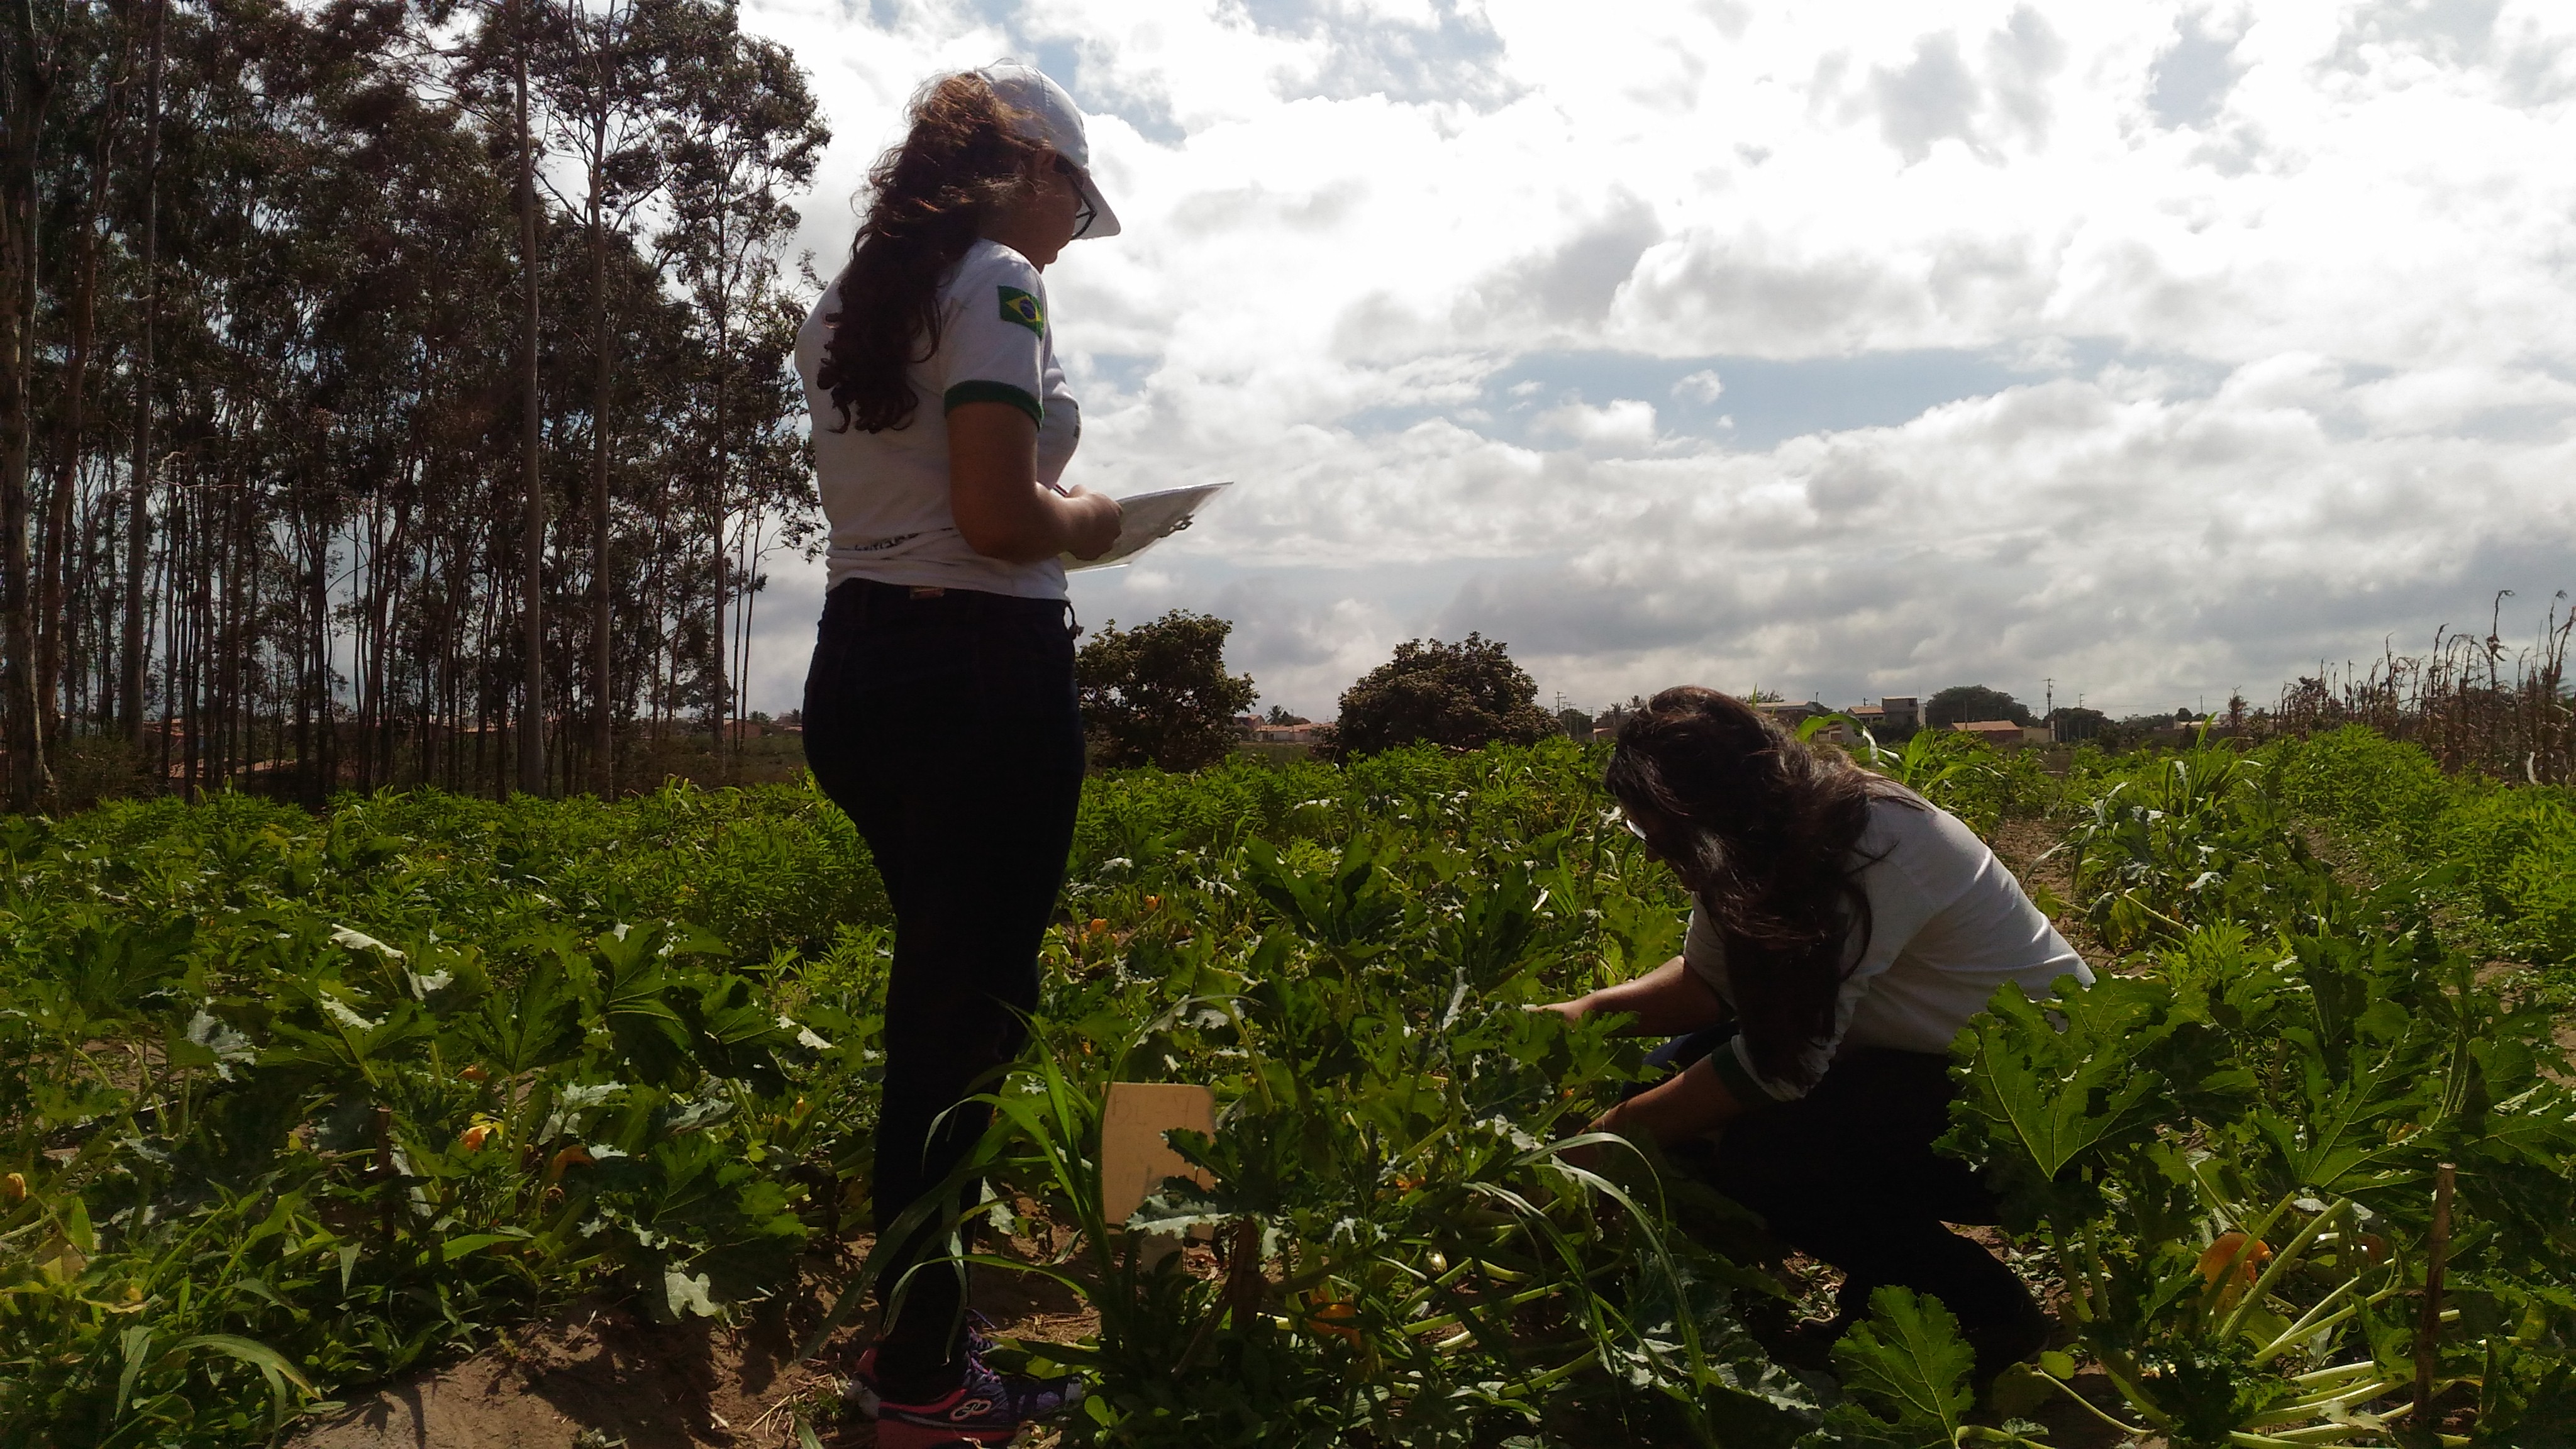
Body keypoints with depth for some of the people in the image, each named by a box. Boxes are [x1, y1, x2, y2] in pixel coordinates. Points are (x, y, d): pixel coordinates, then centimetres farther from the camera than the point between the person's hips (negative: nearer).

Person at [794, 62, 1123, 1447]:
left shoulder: (839, 307, 18)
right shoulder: (997, 283, -9)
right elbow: (999, 516, -19)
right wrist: (1097, 519, 0)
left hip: (855, 670, 9)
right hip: (985, 674, -9)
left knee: (937, 987, 17)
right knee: (969, 1012, 0)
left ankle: (916, 1333, 26)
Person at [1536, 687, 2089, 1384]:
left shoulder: (1868, 849, -30)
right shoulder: (1771, 839, -5)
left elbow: (1778, 1068, -29)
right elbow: (1709, 981, 5)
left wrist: (1614, 1133, -21)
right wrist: (1594, 1010, -12)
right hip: (1929, 1060, 9)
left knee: (1760, 1155, -27)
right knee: (1677, 1069, -3)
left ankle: (1992, 1312, -4)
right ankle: (1880, 1294, 7)